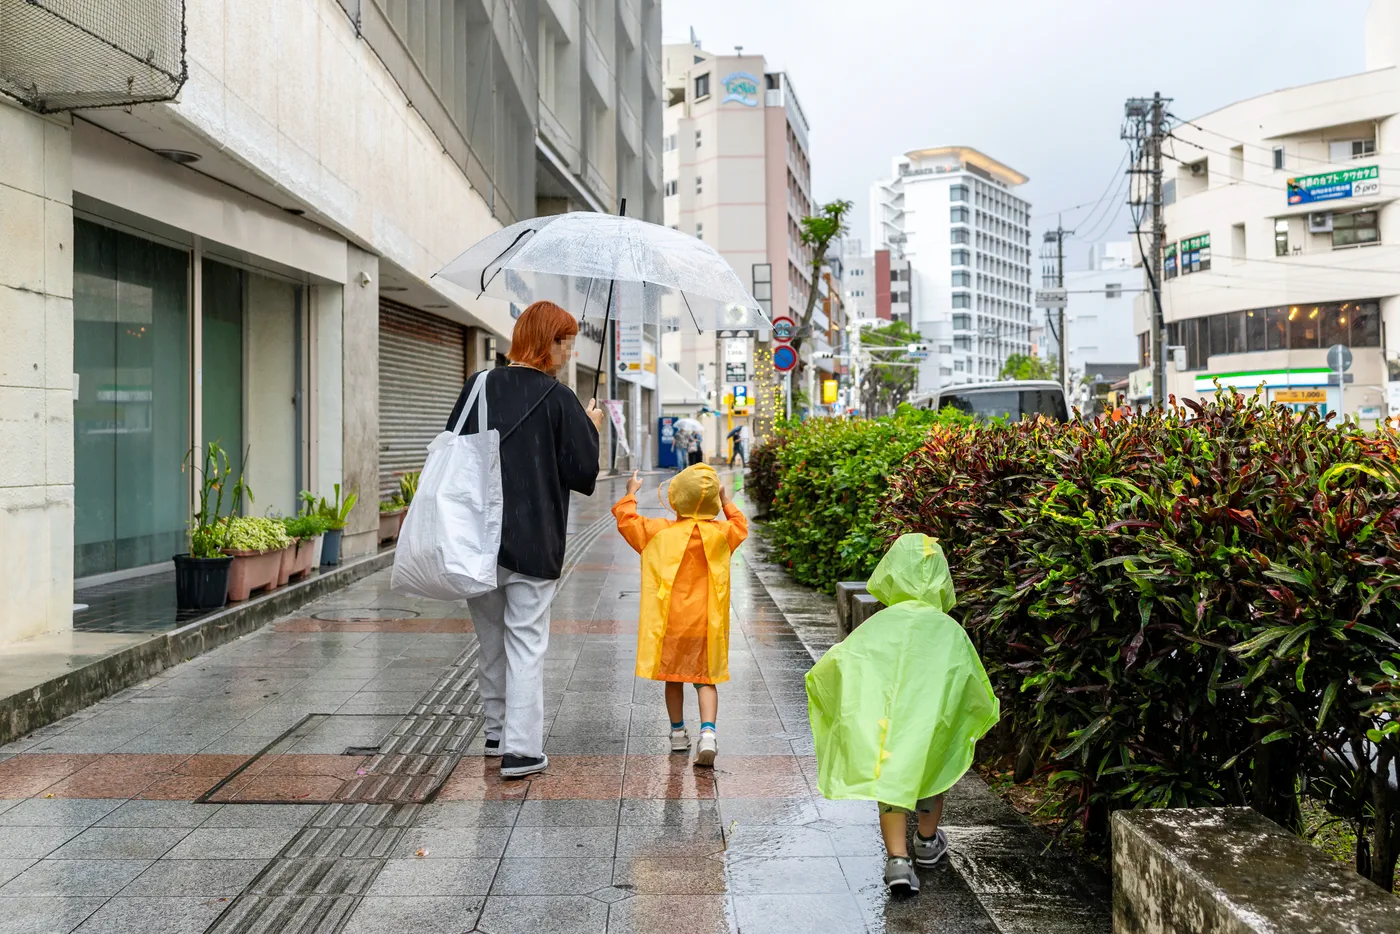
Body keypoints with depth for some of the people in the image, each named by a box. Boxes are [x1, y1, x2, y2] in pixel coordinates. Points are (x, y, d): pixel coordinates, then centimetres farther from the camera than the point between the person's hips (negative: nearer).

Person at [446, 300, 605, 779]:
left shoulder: (478, 386, 2)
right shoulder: (558, 399, -10)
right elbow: (582, 471, -7)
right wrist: (591, 428, 8)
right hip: (531, 541, -4)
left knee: (492, 639, 18)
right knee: (526, 641, 3)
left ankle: (496, 731, 31)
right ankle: (520, 748, 1)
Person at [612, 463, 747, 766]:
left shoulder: (659, 532, -8)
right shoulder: (720, 534, -4)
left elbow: (626, 519, 5)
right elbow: (740, 526, 19)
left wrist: (631, 492, 20)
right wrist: (726, 500, 30)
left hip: (669, 620, 0)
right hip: (706, 623, 0)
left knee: (673, 677, 14)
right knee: (705, 678, 4)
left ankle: (678, 733, 24)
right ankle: (708, 731, -16)